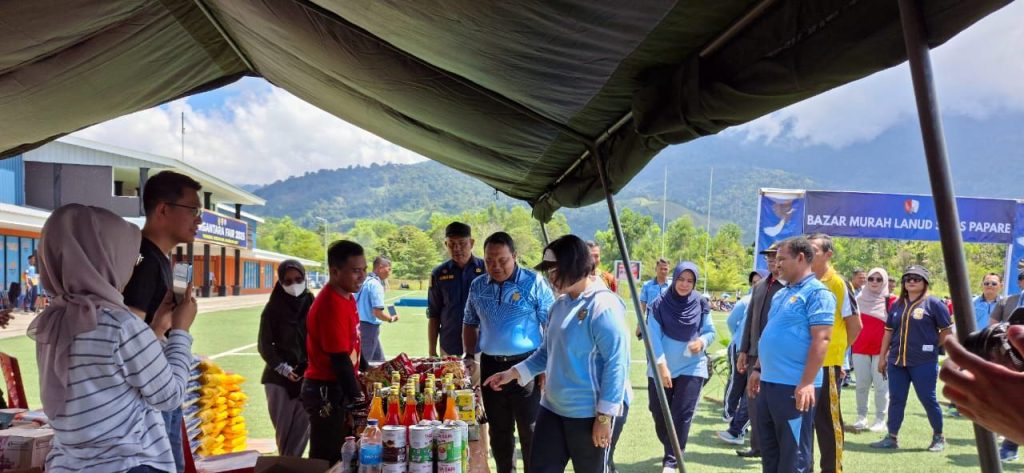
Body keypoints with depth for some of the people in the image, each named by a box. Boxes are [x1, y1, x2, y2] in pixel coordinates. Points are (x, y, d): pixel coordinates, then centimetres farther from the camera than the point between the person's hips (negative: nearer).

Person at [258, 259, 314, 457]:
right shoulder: (272, 309, 0)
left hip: (308, 377, 1)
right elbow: (264, 345, 0)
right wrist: (283, 368, -11)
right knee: (283, 429, 4)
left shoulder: (312, 306, 3)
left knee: (302, 428, 0)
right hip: (279, 377, -1)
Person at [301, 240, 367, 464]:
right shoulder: (331, 305, -22)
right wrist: (357, 399, -21)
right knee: (328, 460, -1)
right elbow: (339, 359, -23)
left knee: (340, 454, 15)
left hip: (339, 387, 9)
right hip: (327, 392, -9)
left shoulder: (346, 297, 8)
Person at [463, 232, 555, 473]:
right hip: (491, 366, 5)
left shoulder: (534, 283, -8)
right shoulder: (478, 286, 6)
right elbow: (470, 323, 19)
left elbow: (551, 325, -7)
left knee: (530, 430, 1)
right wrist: (469, 356, 7)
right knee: (499, 430, 15)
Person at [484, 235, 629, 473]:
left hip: (589, 414, -8)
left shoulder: (603, 306, -17)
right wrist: (513, 373, 9)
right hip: (553, 408, 8)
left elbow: (616, 364, -19)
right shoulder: (559, 305, 8)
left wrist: (605, 416, -19)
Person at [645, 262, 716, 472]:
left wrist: (702, 341, -17)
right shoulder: (659, 304, -8)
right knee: (659, 413, 11)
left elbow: (711, 332, 6)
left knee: (682, 415, -5)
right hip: (660, 369, 1)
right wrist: (661, 365, -17)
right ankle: (671, 451, 36)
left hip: (692, 368, 0)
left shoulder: (701, 304, -4)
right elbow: (654, 338, -10)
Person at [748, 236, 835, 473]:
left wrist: (807, 383, -22)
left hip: (794, 386, -9)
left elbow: (820, 340, -18)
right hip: (769, 382, 9)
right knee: (769, 448, 16)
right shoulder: (782, 294, 17)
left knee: (793, 454, 0)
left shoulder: (817, 293, -11)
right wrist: (758, 369, 19)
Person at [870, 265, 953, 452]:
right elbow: (889, 332, 16)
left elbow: (947, 332, -3)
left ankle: (938, 437, 19)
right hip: (897, 361, 5)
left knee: (928, 399, 1)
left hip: (924, 362, -5)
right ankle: (892, 438, 16)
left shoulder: (934, 303, -5)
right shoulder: (897, 305, 12)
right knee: (896, 399, 8)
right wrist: (882, 356, 14)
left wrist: (930, 346, 4)